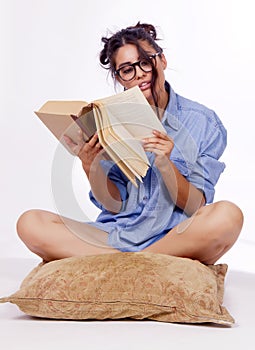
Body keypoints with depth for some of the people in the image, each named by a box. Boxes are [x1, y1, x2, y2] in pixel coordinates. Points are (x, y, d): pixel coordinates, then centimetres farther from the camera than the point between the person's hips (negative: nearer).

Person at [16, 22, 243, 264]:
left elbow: (196, 207, -3)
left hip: (178, 238, -2)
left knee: (227, 216, -34)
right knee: (29, 223, -18)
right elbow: (115, 204, 3)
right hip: (117, 234, 2)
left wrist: (165, 165, -20)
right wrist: (91, 168, -15)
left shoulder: (203, 121, 0)